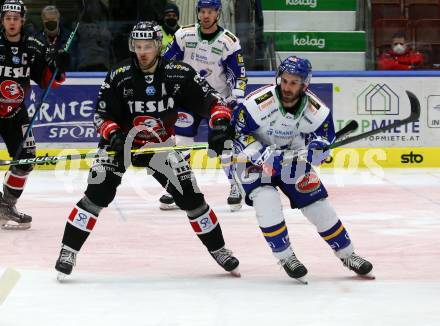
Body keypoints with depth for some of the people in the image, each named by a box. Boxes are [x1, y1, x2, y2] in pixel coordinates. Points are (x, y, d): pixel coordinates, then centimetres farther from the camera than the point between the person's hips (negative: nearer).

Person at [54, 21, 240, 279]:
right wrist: (112, 134, -29)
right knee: (98, 192, -18)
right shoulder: (119, 76, -16)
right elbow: (102, 114, -11)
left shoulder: (179, 74, -14)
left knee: (190, 194, -4)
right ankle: (69, 251, -11)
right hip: (122, 142, -1)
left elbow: (209, 98, -9)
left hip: (160, 146, 1)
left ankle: (218, 249, 13)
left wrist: (220, 121, -27)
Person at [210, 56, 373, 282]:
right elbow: (237, 135, -21)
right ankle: (285, 257, -12)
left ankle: (346, 253, 19)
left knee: (318, 205, 1)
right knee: (267, 201, -26)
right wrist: (264, 155, -32)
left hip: (292, 160, 3)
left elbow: (323, 140, -8)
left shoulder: (316, 109, -19)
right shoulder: (259, 103, -30)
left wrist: (305, 156, -29)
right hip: (255, 159, -3)